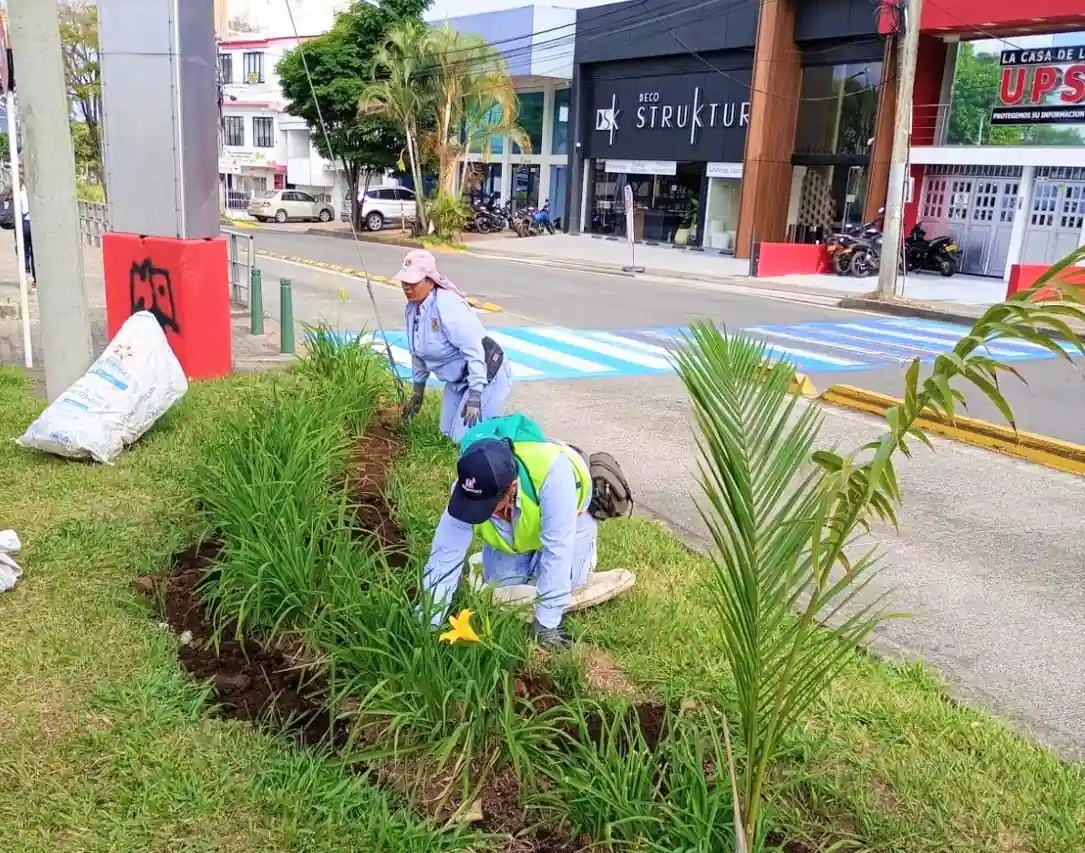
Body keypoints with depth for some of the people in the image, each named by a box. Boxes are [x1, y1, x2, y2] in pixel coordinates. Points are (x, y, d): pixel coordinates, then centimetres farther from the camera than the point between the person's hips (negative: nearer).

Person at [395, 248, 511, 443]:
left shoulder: (447, 305, -29)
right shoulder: (412, 309, -1)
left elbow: (474, 350, -30)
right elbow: (418, 352, 14)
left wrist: (474, 396, -31)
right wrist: (418, 390, 20)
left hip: (485, 375, -9)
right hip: (458, 379, 9)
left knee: (464, 437, -12)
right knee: (448, 432, 14)